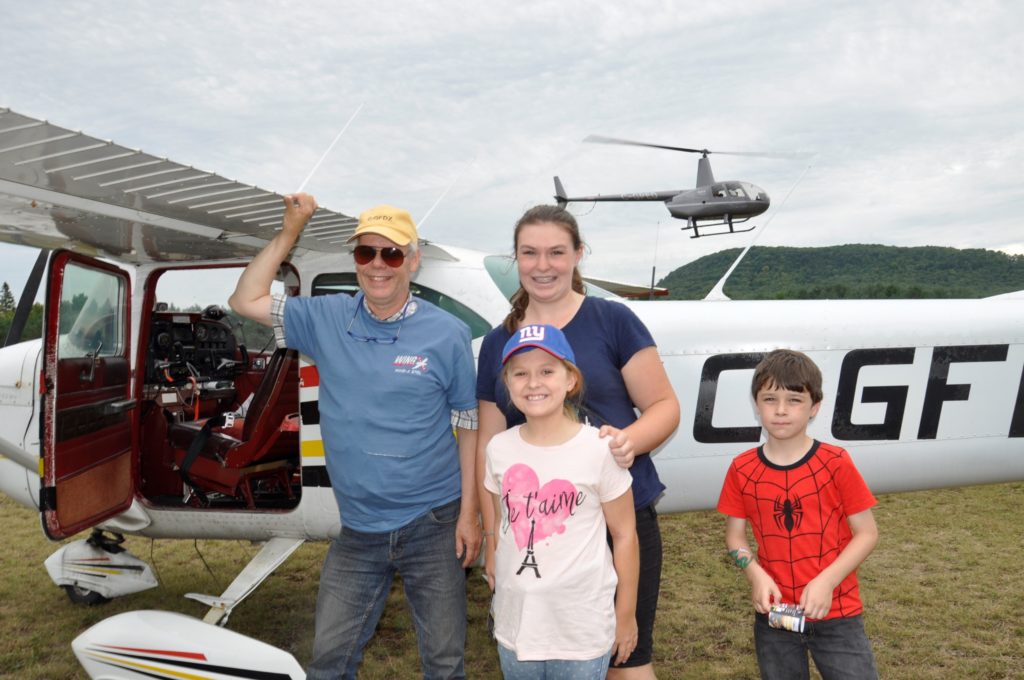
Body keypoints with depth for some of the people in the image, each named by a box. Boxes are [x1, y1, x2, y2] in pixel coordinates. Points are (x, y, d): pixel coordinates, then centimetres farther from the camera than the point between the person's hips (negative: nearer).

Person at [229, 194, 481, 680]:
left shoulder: (447, 334, -8)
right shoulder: (326, 320, 0)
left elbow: (468, 425, -3)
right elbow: (245, 301, 3)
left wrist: (469, 513, -5)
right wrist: (289, 232, -4)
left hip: (432, 526, -2)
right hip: (358, 530, 2)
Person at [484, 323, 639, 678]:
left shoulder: (599, 449, -14)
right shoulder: (499, 448, -4)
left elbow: (624, 535, -6)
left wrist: (626, 615, -2)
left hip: (582, 626, -3)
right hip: (515, 620, 4)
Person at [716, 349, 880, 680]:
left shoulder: (835, 463, -10)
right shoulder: (742, 469, -4)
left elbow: (867, 533, -6)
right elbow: (735, 534, 4)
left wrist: (826, 581, -17)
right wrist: (755, 574, -14)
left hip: (837, 614, -2)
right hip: (773, 615, 2)